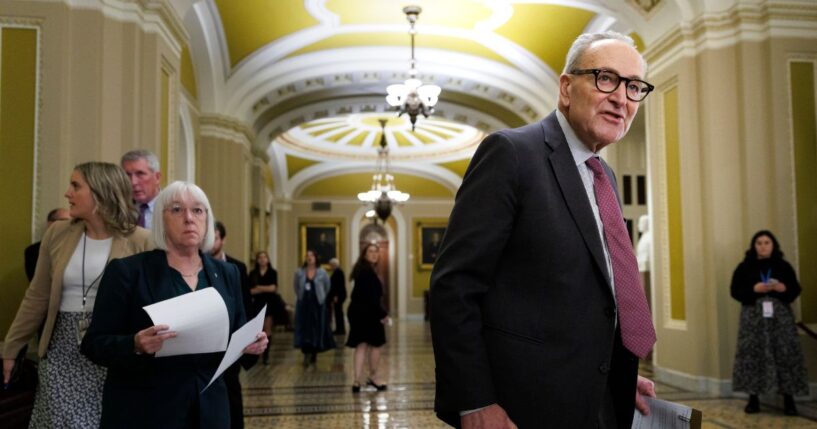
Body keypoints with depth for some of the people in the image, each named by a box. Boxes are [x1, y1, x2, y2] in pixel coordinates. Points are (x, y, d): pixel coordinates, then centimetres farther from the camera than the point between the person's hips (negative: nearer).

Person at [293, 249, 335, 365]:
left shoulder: (322, 273, -4)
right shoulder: (299, 272, -2)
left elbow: (327, 286, 8)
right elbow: (295, 285, 13)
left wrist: (322, 296, 8)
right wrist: (300, 295, 8)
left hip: (318, 303, 0)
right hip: (303, 303, 0)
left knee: (317, 328, 5)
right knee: (304, 328, -6)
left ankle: (314, 353, 19)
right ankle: (307, 354, -5)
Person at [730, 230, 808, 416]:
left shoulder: (784, 266, 8)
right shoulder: (744, 267, 5)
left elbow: (796, 289, 9)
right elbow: (735, 290, 1)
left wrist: (783, 288, -13)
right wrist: (753, 289, -15)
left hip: (780, 316, 1)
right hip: (753, 317, -1)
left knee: (786, 354, -3)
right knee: (752, 355, -4)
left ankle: (789, 399, 7)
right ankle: (753, 399, 5)